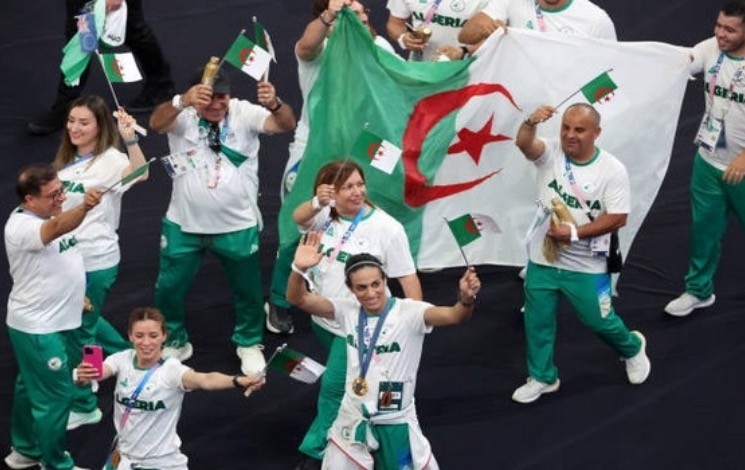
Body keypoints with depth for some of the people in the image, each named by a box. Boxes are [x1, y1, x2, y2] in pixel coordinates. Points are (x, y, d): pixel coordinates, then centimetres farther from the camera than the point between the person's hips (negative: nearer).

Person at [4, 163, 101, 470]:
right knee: (54, 395, -2)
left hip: (50, 321, 10)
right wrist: (84, 207, -66)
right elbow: (58, 228, -49)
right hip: (37, 328, -10)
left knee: (31, 386, 23)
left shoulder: (48, 213, 3)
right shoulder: (21, 227, -27)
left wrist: (74, 292, 20)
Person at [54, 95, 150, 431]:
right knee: (83, 322, 24)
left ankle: (83, 406, 18)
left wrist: (130, 139, -51)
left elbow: (140, 174, -39)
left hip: (95, 262, -8)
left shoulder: (109, 160, -17)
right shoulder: (68, 161, 7)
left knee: (78, 331, 2)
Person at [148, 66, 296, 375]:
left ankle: (249, 343, 38)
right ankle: (174, 342, 34)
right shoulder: (183, 116, -12)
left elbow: (286, 125, -26)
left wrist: (274, 104, -51)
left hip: (237, 225, 0)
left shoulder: (244, 114, -12)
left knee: (247, 288, 14)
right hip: (185, 223, 0)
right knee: (169, 288, 10)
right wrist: (183, 101, -56)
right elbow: (156, 123, -35)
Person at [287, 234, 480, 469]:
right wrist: (299, 269, -30)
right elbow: (297, 299, -9)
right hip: (352, 420, 3)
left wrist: (466, 300, -55)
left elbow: (454, 316, -33)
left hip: (395, 423, -3)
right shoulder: (348, 309, -4)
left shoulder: (408, 312, -17)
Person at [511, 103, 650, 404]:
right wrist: (531, 123, -54)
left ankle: (633, 348, 42)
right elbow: (524, 144, -31)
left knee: (598, 320, 11)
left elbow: (617, 219, -15)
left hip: (586, 266, -2)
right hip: (543, 260, 2)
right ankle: (542, 378, 31)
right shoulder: (551, 153, -10)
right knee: (537, 321, 11)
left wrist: (574, 232, -23)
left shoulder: (612, 170, -14)